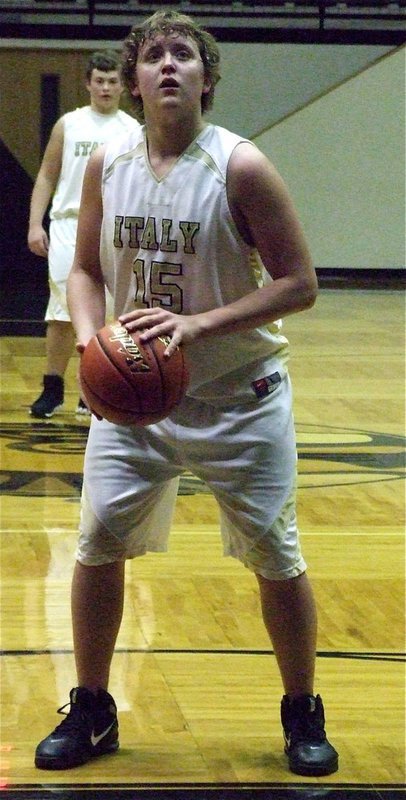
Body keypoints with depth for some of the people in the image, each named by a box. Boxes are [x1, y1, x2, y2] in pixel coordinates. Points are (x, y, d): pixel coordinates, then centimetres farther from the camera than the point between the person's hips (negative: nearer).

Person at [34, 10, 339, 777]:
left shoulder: (240, 166, -16)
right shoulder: (106, 165, -2)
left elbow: (298, 284, -16)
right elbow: (85, 270, 7)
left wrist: (198, 325, -26)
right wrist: (89, 337, -14)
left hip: (240, 398, -3)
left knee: (276, 561, 2)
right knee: (96, 545, -1)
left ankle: (303, 715, 21)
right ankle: (90, 712, 16)